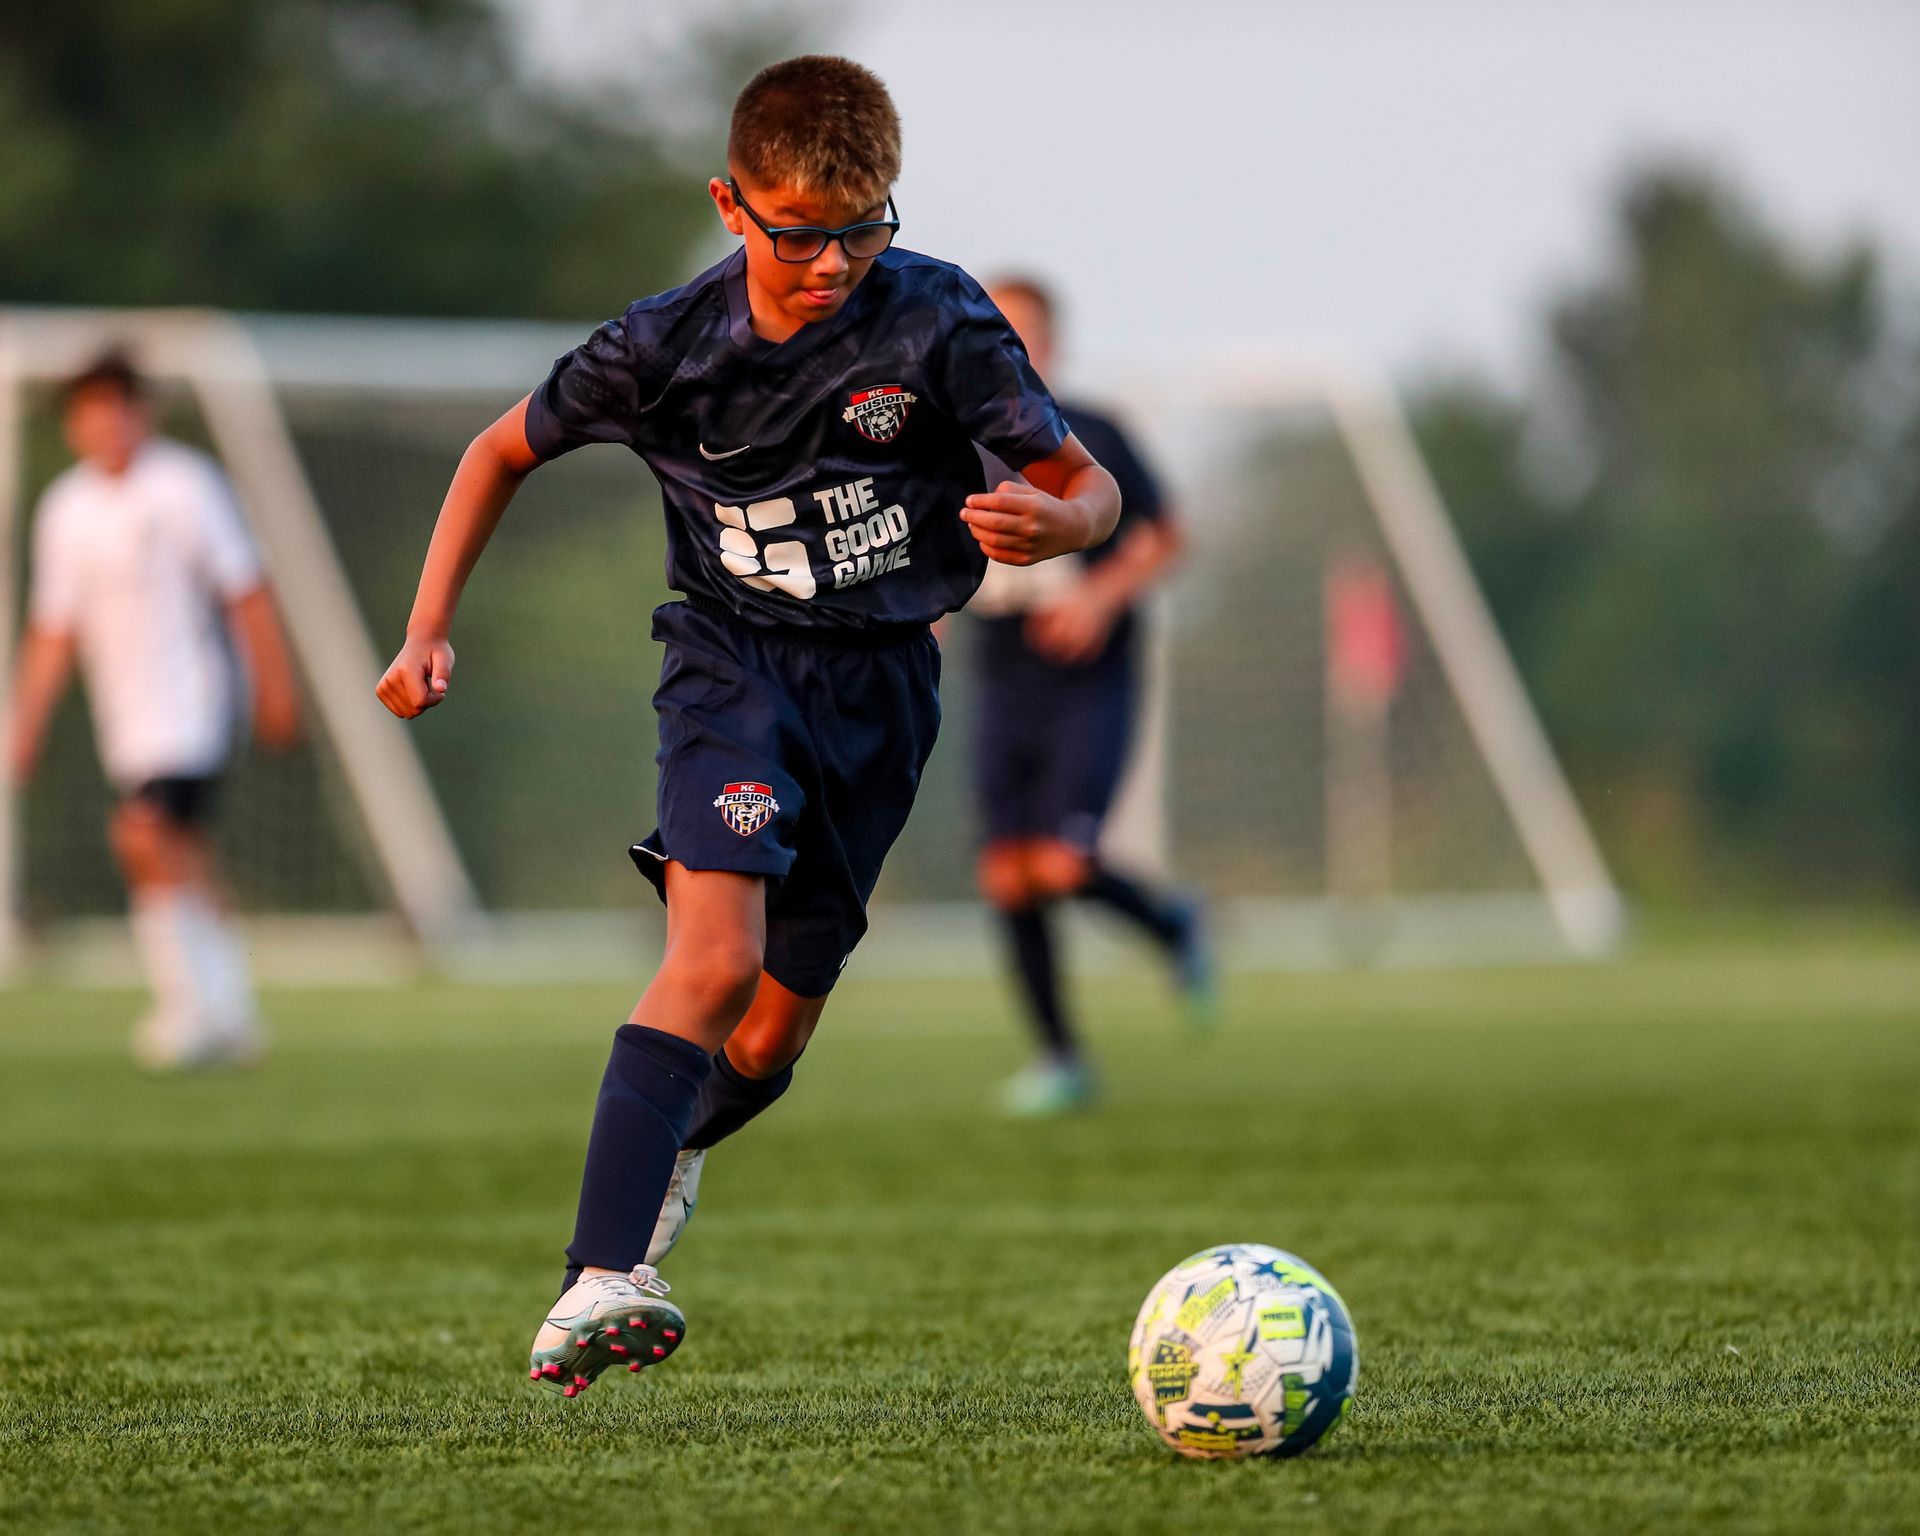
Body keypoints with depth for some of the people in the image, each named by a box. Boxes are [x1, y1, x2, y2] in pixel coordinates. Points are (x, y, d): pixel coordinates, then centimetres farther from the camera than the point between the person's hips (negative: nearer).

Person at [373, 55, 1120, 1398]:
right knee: (717, 956, -27)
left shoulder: (938, 320, -13)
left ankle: (674, 1149, 45)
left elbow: (1091, 490, -9)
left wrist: (1051, 521, -33)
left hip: (884, 680, 2)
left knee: (777, 1033, 8)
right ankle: (600, 1284, -33)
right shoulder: (667, 345, -11)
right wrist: (430, 628, -2)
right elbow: (503, 452, 6)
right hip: (736, 662, -2)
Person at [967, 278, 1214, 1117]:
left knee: (1060, 865, -17)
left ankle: (1172, 926, 14)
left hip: (1090, 686, -4)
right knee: (1007, 877, -3)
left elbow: (1164, 538, 2)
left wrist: (1104, 594, -14)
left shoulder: (1089, 439, -5)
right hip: (1003, 691, 4)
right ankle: (1060, 1057, 11)